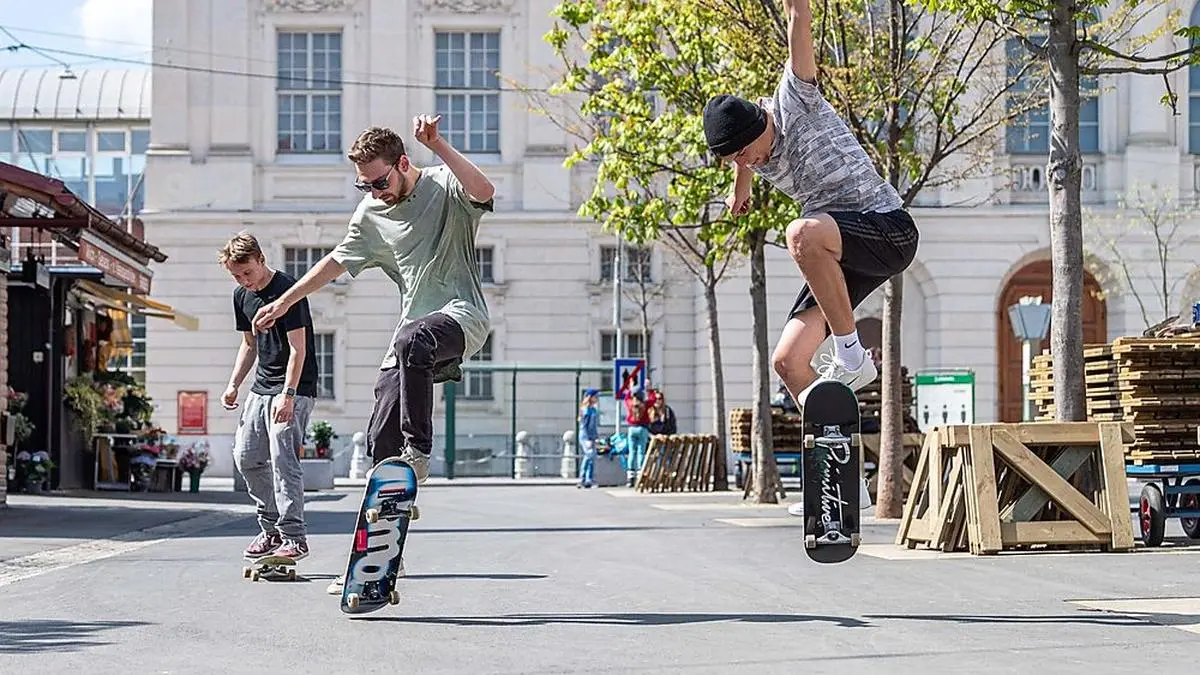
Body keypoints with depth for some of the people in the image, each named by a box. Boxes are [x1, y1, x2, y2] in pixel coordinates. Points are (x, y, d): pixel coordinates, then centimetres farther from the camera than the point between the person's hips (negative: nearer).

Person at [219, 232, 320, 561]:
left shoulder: (287, 290, -15)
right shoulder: (242, 296, 10)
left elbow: (298, 348, -18)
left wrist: (287, 394, -25)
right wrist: (234, 384, 11)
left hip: (294, 388, -8)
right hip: (261, 386, 8)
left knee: (282, 458, -15)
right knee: (246, 457, 6)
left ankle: (294, 537, -12)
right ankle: (271, 527, 19)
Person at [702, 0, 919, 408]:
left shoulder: (796, 103, -12)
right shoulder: (747, 147, 8)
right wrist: (740, 191, 53)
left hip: (888, 230, -8)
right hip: (840, 257, 8)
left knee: (803, 233, -37)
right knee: (788, 361, -5)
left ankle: (851, 354, -25)